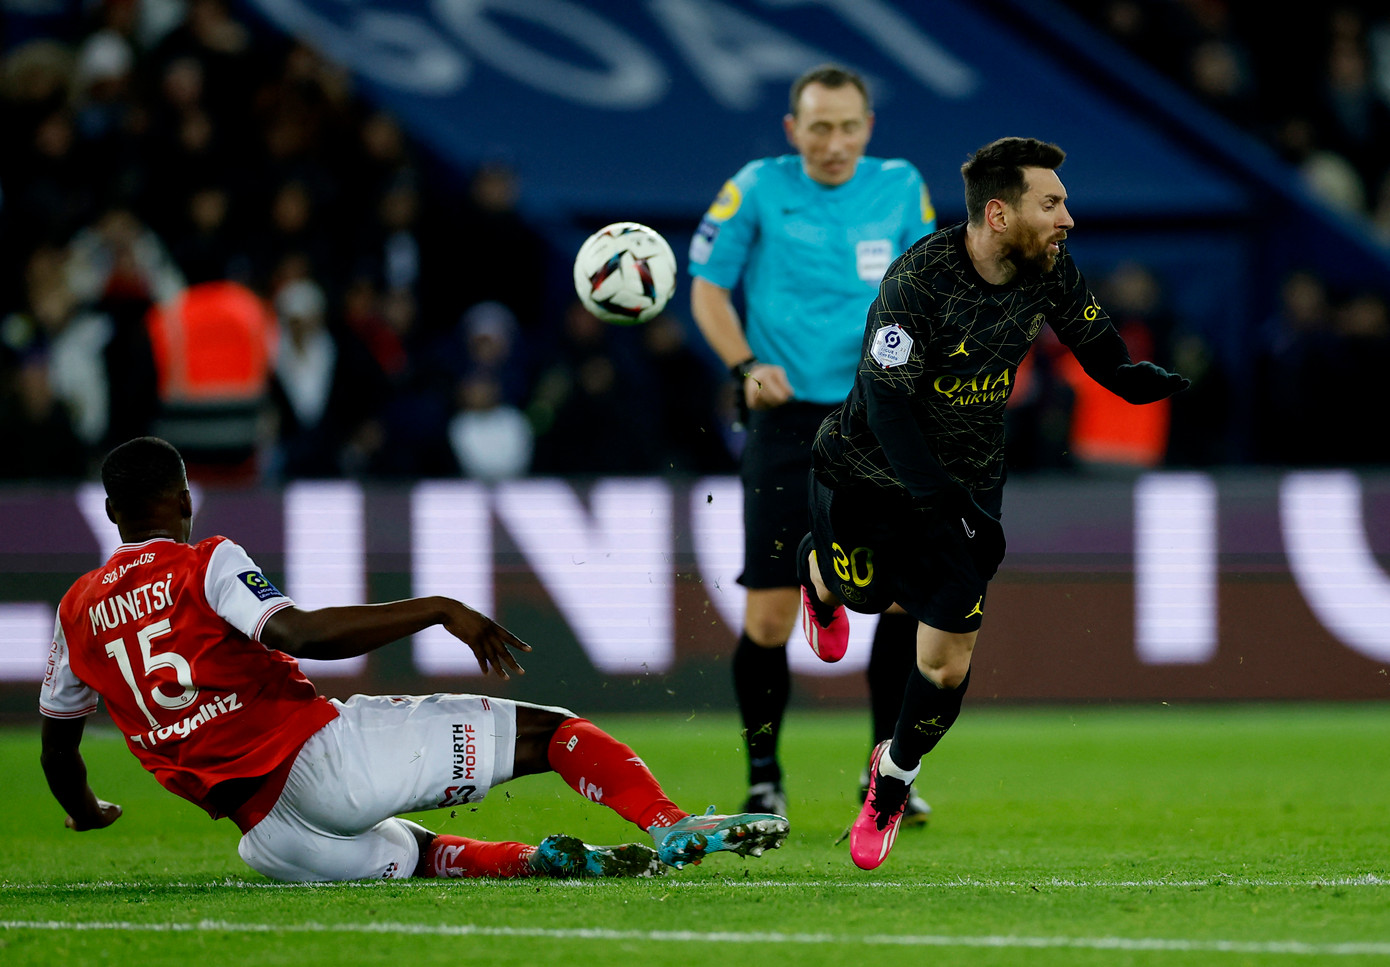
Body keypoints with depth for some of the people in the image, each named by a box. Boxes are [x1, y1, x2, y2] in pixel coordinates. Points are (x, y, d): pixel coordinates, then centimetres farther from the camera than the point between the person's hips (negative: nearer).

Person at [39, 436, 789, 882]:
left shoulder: (78, 611, 14)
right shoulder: (204, 566, -3)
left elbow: (57, 752, 23)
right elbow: (300, 634, -20)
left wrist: (84, 810, 46)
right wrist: (439, 611, -17)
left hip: (268, 835, 5)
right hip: (325, 754, -5)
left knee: (412, 854, 31)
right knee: (550, 730, 1)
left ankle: (532, 862, 1)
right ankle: (673, 828, -19)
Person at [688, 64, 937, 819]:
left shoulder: (901, 188, 6)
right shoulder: (757, 190, -1)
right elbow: (707, 286, 4)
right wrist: (745, 365, -10)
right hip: (786, 421, -2)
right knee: (767, 620, -5)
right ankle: (763, 775, 14)